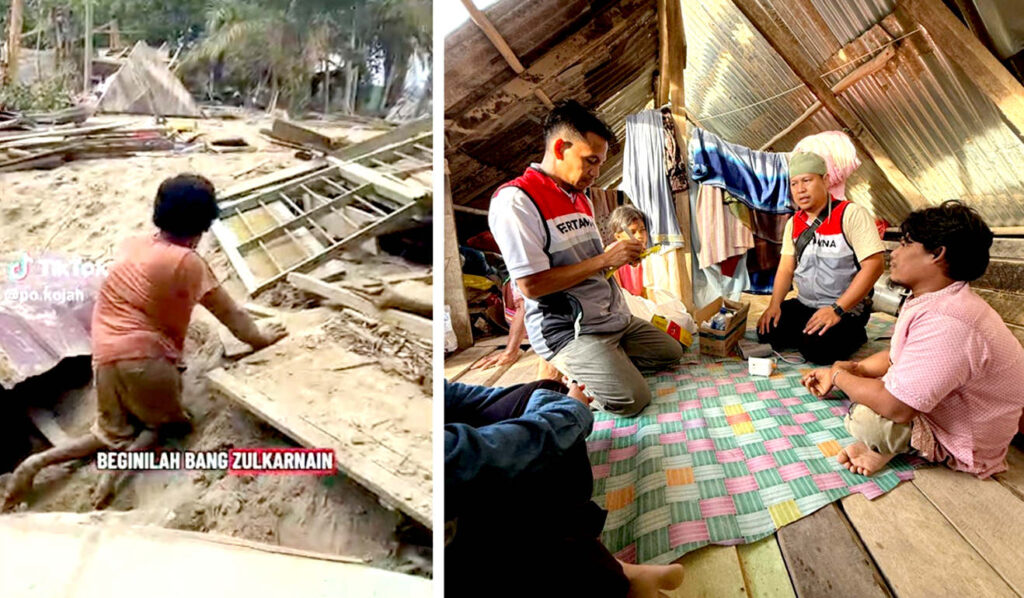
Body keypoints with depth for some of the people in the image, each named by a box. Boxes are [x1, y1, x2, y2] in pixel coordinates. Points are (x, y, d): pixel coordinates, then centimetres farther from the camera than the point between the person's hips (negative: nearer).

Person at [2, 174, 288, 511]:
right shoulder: (187, 262, -9)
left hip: (105, 355, 6)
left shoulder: (135, 245, 10)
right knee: (165, 423, 18)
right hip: (143, 356, -6)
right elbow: (230, 314, -2)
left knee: (114, 433, 23)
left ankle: (40, 460, 3)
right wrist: (260, 338, 12)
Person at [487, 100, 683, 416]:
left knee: (672, 354, 14)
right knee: (632, 399, -21)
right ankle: (565, 379, 3)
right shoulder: (515, 199, -18)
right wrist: (604, 260, -21)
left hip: (614, 318, 9)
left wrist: (619, 256, 3)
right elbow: (531, 285, -24)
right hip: (565, 330, -9)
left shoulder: (582, 199, 13)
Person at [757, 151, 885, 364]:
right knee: (768, 332, -12)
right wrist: (774, 305, -10)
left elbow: (874, 264, -21)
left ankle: (854, 336, 3)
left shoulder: (851, 214, -14)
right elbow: (786, 268, 8)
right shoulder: (794, 223, 8)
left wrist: (837, 310, -25)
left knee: (816, 349, -27)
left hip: (847, 309, -6)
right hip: (804, 304, 6)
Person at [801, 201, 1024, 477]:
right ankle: (883, 444, -1)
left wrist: (839, 376, -18)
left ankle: (884, 448, -3)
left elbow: (896, 408, -35)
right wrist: (851, 369, -2)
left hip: (965, 448, -10)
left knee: (865, 418, -31)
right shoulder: (934, 301, 1)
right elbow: (896, 358, 14)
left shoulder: (945, 323, -35)